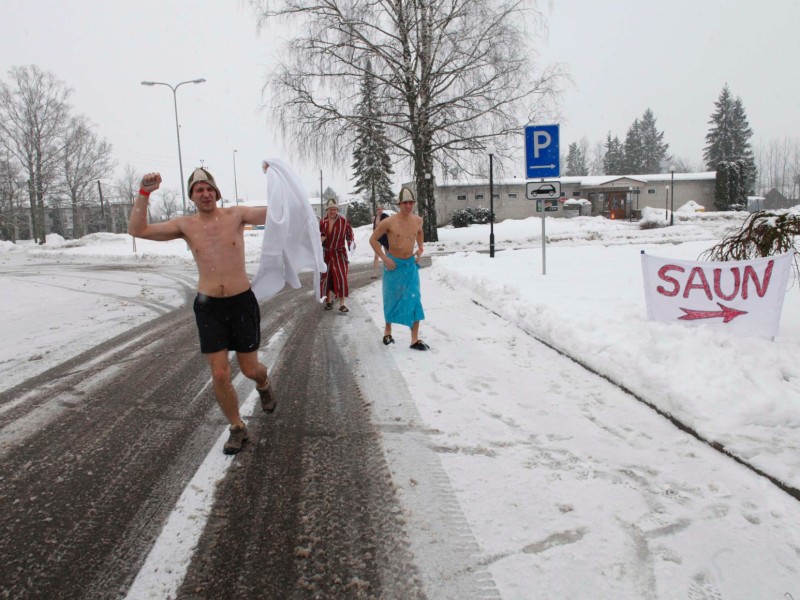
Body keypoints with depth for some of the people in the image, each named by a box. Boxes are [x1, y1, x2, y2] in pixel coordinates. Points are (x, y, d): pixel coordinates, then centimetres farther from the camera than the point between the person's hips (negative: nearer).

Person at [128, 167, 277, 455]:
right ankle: (237, 428, 23)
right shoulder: (185, 225, 0)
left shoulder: (236, 215, -4)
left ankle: (264, 384, 49)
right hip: (208, 307, 1)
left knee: (250, 369, 10)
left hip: (242, 302, -1)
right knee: (220, 375, 0)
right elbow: (137, 230, -7)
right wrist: (144, 193, -16)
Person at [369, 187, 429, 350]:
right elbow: (373, 240, -5)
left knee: (414, 300, -5)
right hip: (393, 264, -3)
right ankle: (388, 329, 34)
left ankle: (415, 339, -2)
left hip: (411, 264, 3)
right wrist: (384, 258, -11)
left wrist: (420, 248, 10)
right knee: (391, 299, 11)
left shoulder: (418, 220, -1)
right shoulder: (389, 222, -15)